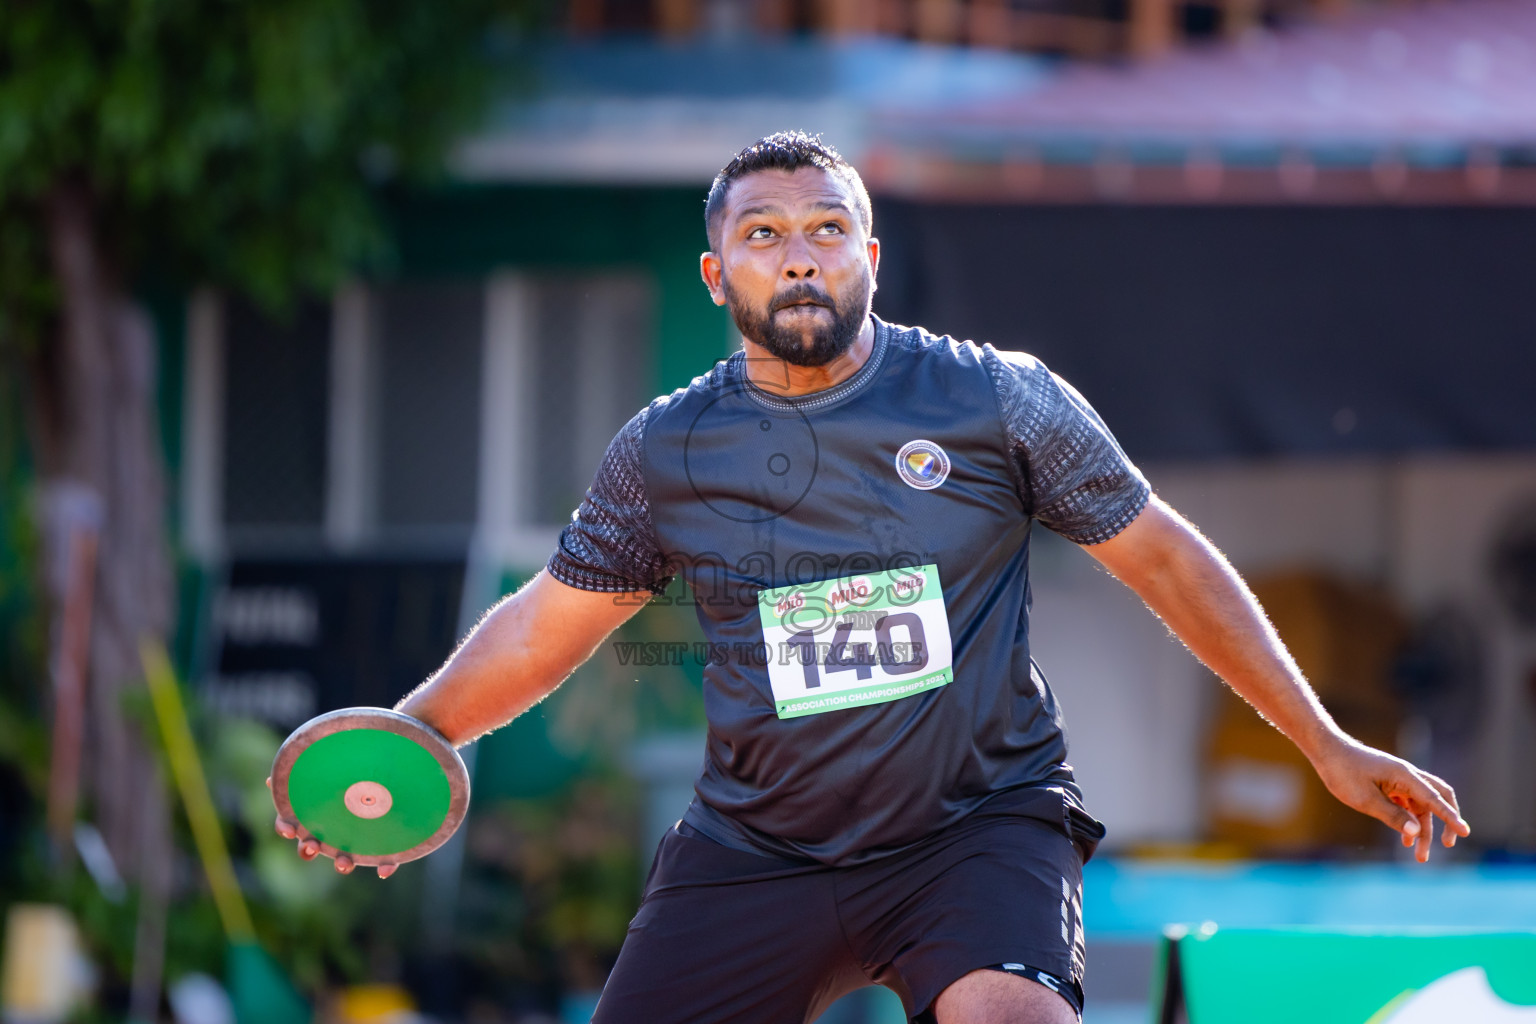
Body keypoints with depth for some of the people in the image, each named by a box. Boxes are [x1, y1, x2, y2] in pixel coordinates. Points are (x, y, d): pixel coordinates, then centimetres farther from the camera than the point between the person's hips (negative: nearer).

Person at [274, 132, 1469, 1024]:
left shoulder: (1001, 402, -5)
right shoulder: (665, 453, 1)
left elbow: (1165, 558, 4)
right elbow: (544, 627, 14)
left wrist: (1326, 744, 4)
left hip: (980, 829, -3)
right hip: (754, 852, 3)